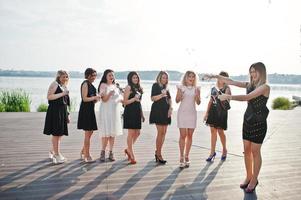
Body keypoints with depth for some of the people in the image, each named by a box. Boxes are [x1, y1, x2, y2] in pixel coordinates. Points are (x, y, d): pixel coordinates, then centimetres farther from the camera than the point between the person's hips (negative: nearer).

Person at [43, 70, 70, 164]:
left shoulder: (64, 86, 19)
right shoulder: (54, 84, -6)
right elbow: (49, 97, -18)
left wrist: (67, 115, 22)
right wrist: (62, 94, -20)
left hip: (62, 111, 9)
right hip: (55, 111, -8)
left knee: (60, 133, 12)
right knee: (56, 133, -4)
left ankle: (53, 151, 26)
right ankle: (57, 154, 3)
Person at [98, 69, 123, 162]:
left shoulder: (115, 86, 16)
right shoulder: (103, 85, -2)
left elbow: (120, 99, 20)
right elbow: (104, 99, -12)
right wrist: (110, 93, -27)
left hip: (115, 111, 6)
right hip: (106, 111, -5)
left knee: (113, 133, 5)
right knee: (106, 132, -7)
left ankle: (111, 152, 12)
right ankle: (103, 152, 4)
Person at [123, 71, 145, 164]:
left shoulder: (139, 88, 16)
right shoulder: (128, 87, -5)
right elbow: (125, 102, -9)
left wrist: (142, 114, 20)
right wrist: (134, 98, -24)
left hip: (137, 112, 8)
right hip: (130, 112, -7)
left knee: (137, 133, 9)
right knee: (131, 133, -3)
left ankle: (128, 150, 29)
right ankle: (132, 156, 5)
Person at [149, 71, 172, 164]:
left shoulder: (166, 88, 18)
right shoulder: (155, 85, -1)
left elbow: (169, 99, 20)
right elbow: (153, 98, -9)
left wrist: (170, 108, 5)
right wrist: (161, 95, -23)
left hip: (165, 111, 7)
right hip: (158, 111, -7)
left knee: (164, 132, 6)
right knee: (161, 132, -11)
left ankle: (157, 152, 15)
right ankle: (158, 154, -4)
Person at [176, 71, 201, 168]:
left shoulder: (196, 89, 7)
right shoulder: (181, 87, 2)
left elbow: (198, 103, 5)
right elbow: (177, 101, 2)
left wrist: (197, 95, -13)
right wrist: (179, 95, -18)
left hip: (192, 113, 2)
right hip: (182, 112, -2)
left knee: (190, 135, 4)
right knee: (183, 135, -5)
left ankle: (187, 156, 15)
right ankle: (181, 158, 0)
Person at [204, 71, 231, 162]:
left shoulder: (227, 88, -5)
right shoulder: (213, 88, 9)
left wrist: (219, 91, -30)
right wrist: (207, 113, 12)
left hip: (222, 112, -5)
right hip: (213, 111, 5)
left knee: (220, 131, 2)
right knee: (213, 131, 7)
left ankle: (224, 150, 26)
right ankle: (212, 152, 16)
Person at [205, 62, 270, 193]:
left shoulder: (265, 87, -12)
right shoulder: (250, 85, 8)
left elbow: (247, 97, -24)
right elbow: (231, 82, 6)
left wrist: (229, 97, -30)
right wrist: (216, 76, -3)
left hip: (259, 123, -6)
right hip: (247, 121, 6)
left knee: (255, 152, 2)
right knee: (247, 150, 10)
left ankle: (254, 180, 16)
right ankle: (248, 177, 23)